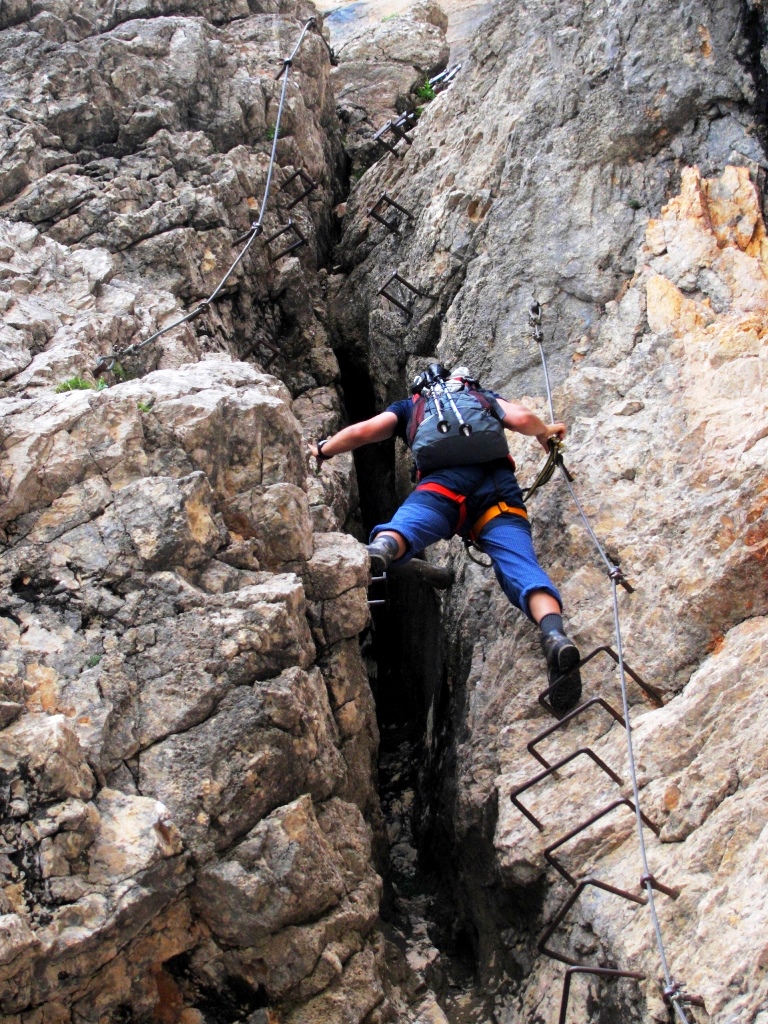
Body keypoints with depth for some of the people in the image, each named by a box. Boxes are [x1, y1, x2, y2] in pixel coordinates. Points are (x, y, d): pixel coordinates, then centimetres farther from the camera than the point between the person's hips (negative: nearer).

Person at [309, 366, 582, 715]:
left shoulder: (410, 405, 36)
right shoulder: (486, 397, 38)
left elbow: (362, 431, 23)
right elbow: (522, 418, 19)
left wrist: (322, 451, 41)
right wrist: (545, 432, 41)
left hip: (444, 482, -1)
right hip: (500, 485, 2)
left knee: (402, 529, -25)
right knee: (520, 565, -15)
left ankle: (378, 551, -63)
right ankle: (555, 635, -44)